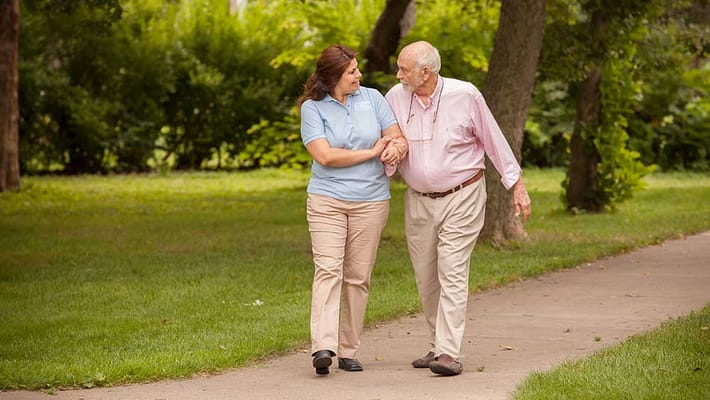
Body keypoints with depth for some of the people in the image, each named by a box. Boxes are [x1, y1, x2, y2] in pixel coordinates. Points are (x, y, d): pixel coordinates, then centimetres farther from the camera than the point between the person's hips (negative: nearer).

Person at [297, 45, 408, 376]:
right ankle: (323, 346, -25)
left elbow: (398, 137, 7)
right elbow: (325, 155, -11)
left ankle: (348, 350, 8)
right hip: (326, 200, -3)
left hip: (370, 201, 3)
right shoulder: (312, 108, -2)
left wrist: (396, 147, -18)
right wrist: (372, 152, -7)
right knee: (328, 269, -15)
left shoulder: (372, 98, 8)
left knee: (358, 276, 3)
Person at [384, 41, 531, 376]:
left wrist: (517, 186, 1)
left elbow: (494, 141, -2)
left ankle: (449, 354, -16)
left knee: (452, 273, -12)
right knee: (425, 278, 9)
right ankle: (437, 346, 23)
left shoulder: (465, 96, -11)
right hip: (418, 200, 5)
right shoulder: (395, 97, -2)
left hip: (461, 197, -5)